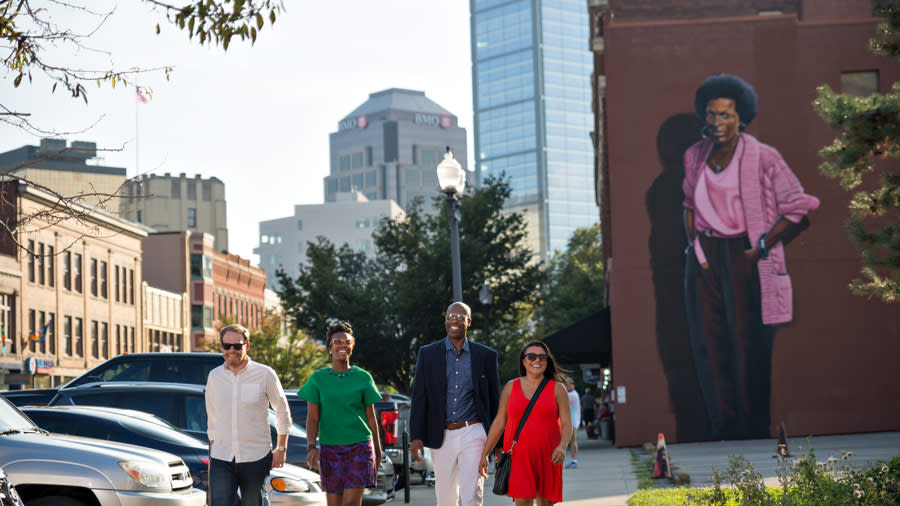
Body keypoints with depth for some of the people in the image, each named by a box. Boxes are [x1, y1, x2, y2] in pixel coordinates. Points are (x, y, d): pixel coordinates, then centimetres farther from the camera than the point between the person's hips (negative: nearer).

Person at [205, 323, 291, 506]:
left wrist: (281, 449, 3)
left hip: (256, 457, -2)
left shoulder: (264, 374, -3)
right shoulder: (214, 376, 7)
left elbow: (282, 411, 6)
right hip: (221, 459, 2)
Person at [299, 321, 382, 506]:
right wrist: (311, 447, -12)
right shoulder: (318, 379, 4)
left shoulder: (363, 378, 4)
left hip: (359, 447, -1)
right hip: (330, 448, 1)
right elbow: (312, 418, 1)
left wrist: (378, 450, 12)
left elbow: (371, 417, 9)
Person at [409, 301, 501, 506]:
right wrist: (416, 436, -3)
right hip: (442, 436, 2)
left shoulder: (486, 355, 5)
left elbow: (494, 399, 9)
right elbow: (419, 398, 4)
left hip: (472, 434, -2)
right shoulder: (427, 354, 6)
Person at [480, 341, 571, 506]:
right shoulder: (511, 387, 6)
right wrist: (485, 454, 8)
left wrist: (562, 447, -21)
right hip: (518, 456, 0)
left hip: (547, 457, 0)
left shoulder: (557, 389, 3)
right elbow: (499, 422, 10)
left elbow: (567, 423, -2)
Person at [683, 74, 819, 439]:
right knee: (708, 344, 4)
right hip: (705, 258, 5)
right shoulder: (695, 156, 8)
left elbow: (798, 208, -7)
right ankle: (723, 428, 12)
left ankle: (754, 433, 6)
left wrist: (761, 247, -9)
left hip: (743, 257, -5)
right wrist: (692, 245, 7)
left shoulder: (763, 158, -8)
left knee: (749, 346, -3)